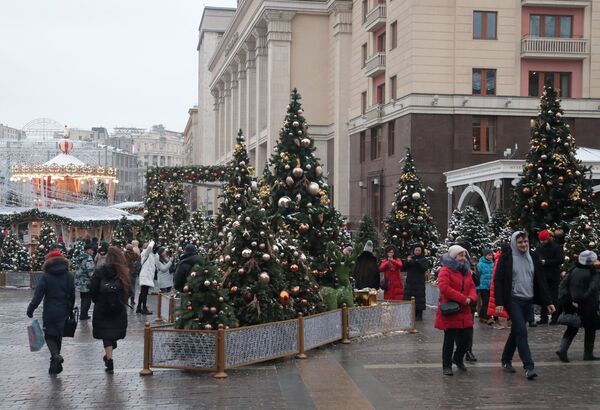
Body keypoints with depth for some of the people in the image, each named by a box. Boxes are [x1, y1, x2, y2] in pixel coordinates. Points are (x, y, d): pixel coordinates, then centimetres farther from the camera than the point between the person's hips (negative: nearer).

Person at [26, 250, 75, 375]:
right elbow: (72, 296, 6)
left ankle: (56, 355, -19)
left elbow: (38, 295, -13)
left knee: (49, 336, 7)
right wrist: (70, 311, 16)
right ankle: (55, 364, 16)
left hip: (49, 313, -3)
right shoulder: (69, 276, 2)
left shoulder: (46, 277, -9)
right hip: (63, 312, 3)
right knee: (58, 336, 14)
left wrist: (30, 309, -8)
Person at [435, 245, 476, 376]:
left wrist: (470, 298, -9)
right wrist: (463, 299, -19)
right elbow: (444, 287, -22)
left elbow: (472, 287, 14)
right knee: (449, 339, -1)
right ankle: (446, 366, 10)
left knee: (465, 338, 8)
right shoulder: (445, 270, -10)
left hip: (464, 311, 7)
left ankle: (458, 358, 34)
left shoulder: (466, 271, 15)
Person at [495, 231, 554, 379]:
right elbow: (498, 281, -7)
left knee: (516, 331, 13)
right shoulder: (506, 258, -5)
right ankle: (528, 367, -16)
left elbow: (541, 281, 11)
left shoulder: (533, 257, 8)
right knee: (521, 331, -15)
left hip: (528, 301, 5)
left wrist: (548, 302, 6)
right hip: (513, 300, -5)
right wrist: (499, 302, -15)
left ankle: (506, 360, 29)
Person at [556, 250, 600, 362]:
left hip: (572, 306, 5)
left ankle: (562, 350, -3)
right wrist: (582, 301, -20)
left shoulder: (573, 271, 6)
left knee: (571, 329, 13)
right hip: (587, 308, -5)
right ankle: (588, 354, 17)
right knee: (590, 330, 12)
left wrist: (567, 300, -3)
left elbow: (563, 284, 1)